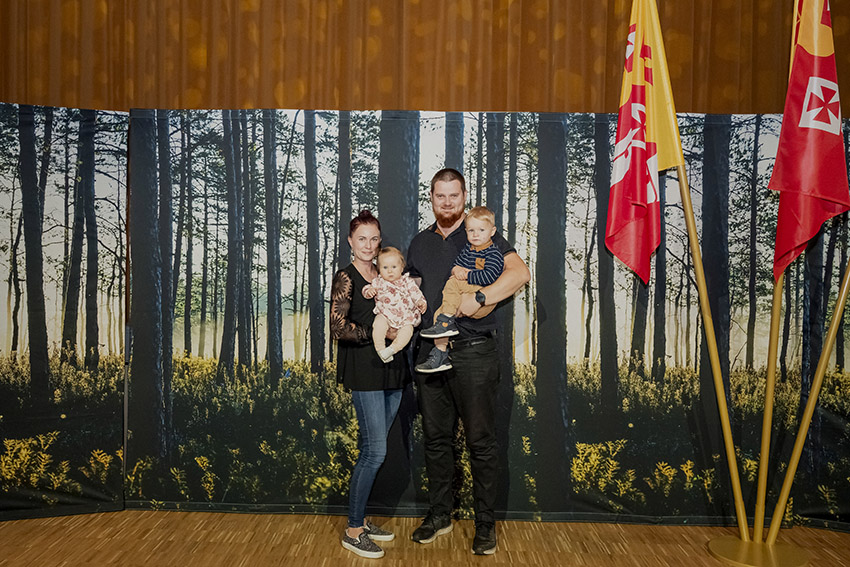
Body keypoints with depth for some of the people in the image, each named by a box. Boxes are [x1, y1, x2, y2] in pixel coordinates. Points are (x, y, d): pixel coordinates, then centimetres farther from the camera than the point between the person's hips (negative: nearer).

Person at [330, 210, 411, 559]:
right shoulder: (346, 278, -6)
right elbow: (339, 328, -15)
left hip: (390, 371, 7)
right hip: (364, 372, -7)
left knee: (372, 449, 13)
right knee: (375, 451, -6)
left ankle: (360, 519, 26)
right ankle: (353, 531, 8)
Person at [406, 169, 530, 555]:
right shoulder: (419, 243, 16)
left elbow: (520, 273, -12)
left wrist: (478, 297, -21)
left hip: (473, 351, -4)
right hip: (430, 350, 5)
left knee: (481, 440, 1)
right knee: (435, 437, 12)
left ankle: (485, 523, 15)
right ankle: (439, 514, 27)